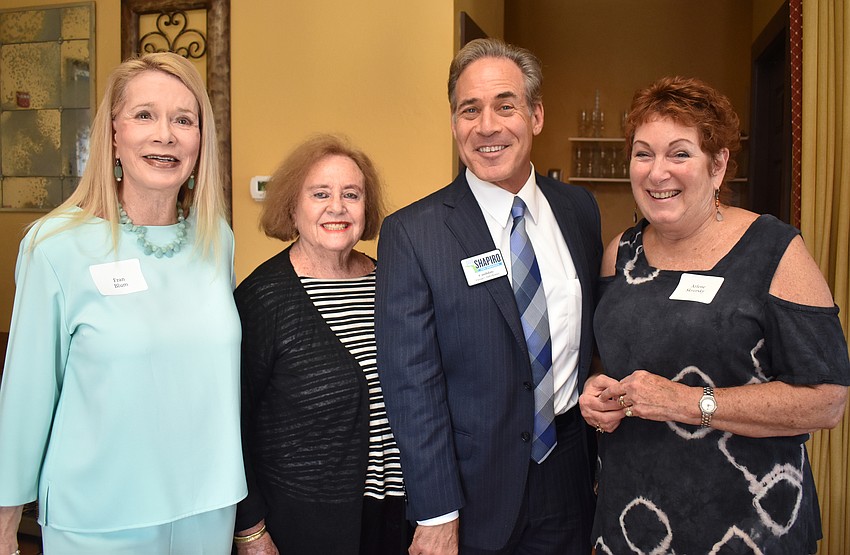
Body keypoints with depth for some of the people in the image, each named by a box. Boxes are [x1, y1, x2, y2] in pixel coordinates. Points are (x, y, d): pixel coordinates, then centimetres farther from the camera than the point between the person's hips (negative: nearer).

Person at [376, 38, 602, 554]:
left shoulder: (580, 208, 1)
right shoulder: (411, 233, -14)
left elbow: (598, 332, 9)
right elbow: (411, 384, -14)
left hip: (570, 476, 4)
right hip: (475, 491, -4)